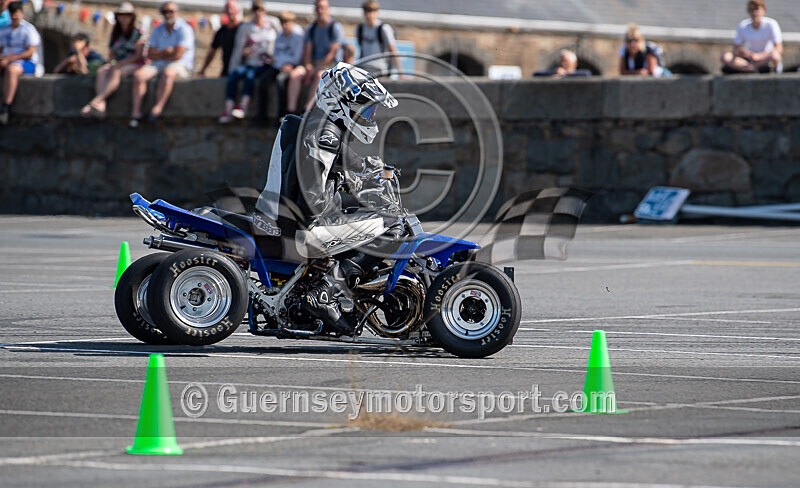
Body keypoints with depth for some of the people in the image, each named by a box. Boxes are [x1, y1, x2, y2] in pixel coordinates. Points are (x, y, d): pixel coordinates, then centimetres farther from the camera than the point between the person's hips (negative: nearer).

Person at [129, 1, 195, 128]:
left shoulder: (185, 30, -3)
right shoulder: (157, 31, 16)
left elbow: (177, 55, -12)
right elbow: (150, 54, 8)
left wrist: (159, 54, 2)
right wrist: (166, 52, -8)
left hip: (181, 65, -5)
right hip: (159, 65, 5)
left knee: (168, 73, -40)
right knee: (139, 74, -21)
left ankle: (157, 109, -43)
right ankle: (136, 113, -26)